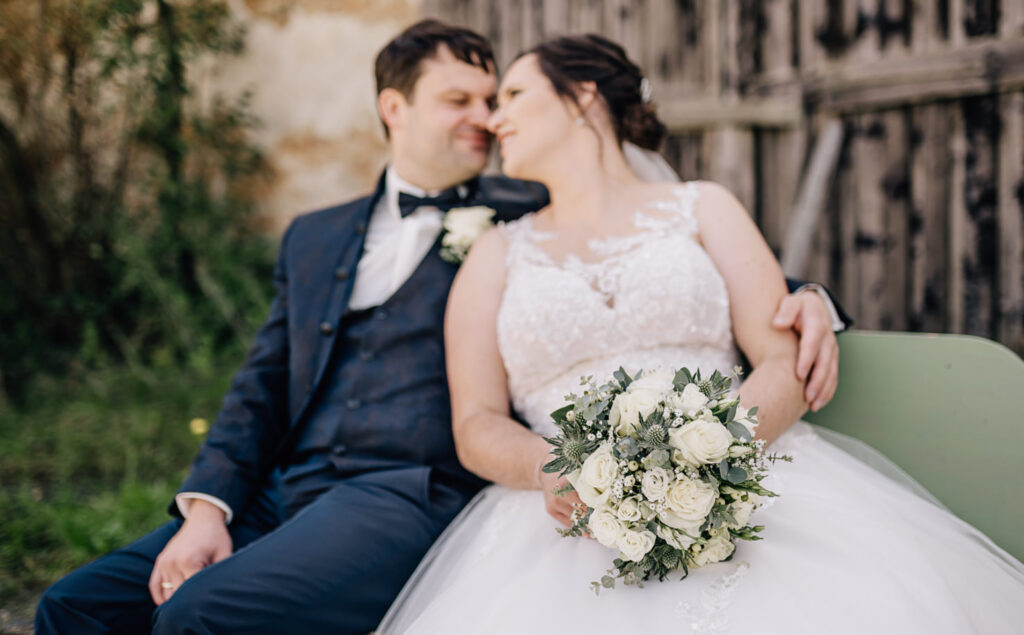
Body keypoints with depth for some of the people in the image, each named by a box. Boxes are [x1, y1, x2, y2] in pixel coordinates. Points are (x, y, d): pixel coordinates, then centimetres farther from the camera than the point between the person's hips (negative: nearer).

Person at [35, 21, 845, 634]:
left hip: (414, 495, -5)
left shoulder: (531, 216, 10)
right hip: (279, 495, 5)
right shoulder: (315, 238, 22)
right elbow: (262, 387, 16)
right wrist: (207, 506, -1)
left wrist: (798, 302, -15)